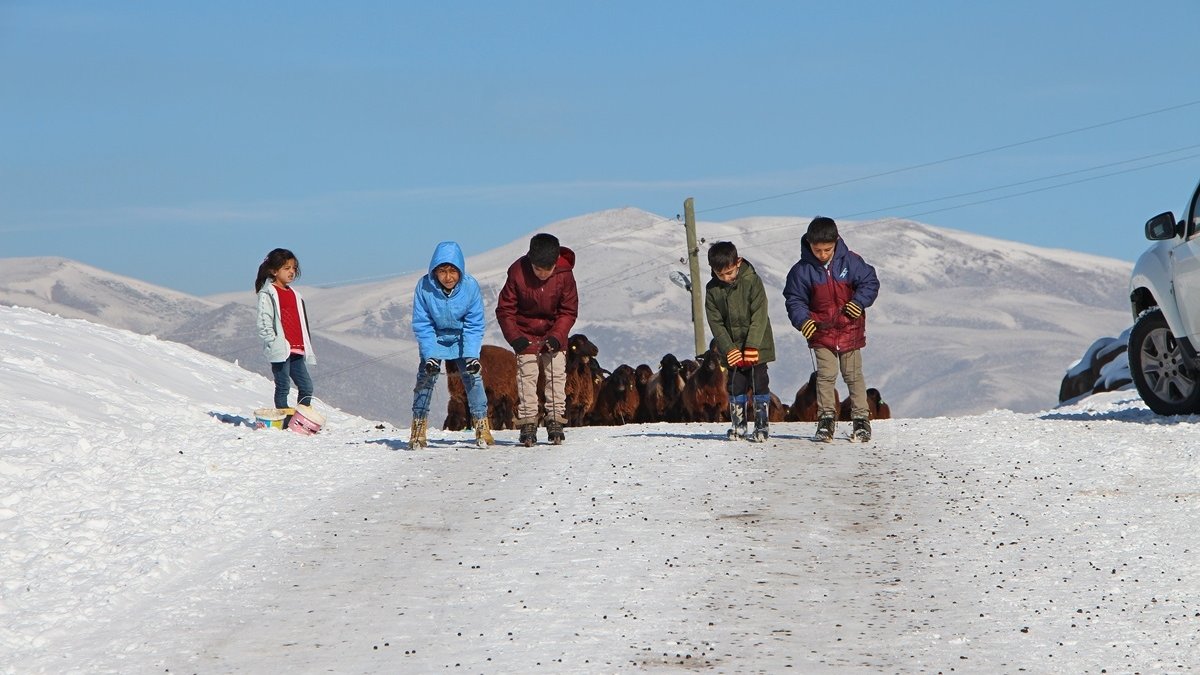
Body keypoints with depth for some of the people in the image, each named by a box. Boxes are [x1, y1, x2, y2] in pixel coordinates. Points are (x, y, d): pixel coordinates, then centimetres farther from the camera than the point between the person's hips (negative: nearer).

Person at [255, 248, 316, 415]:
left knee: (306, 386, 3)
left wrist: (306, 348, 17)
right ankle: (285, 420, 1)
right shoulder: (268, 294, -5)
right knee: (283, 387, -3)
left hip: (297, 351, 7)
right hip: (281, 351, -7)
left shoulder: (294, 294, 18)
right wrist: (274, 343, -16)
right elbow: (264, 323, -11)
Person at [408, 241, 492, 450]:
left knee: (472, 376, -10)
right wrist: (430, 356, -25)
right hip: (434, 339, 0)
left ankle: (481, 425, -2)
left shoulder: (470, 286, -25)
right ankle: (418, 429, -2)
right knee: (426, 377, -9)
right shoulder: (424, 287, -26)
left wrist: (472, 356, -26)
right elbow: (422, 325, -18)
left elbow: (474, 326, -16)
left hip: (462, 338, 0)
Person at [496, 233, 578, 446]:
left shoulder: (564, 274, -17)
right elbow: (505, 309, -12)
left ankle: (555, 420, -1)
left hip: (554, 333, 1)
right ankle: (527, 423, -7)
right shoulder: (518, 273, -20)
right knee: (526, 376, -8)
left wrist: (556, 336, -22)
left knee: (556, 376, -5)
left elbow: (569, 311, -9)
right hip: (525, 334, -1)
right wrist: (515, 337, -21)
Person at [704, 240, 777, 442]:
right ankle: (737, 426, 14)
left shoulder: (752, 281, -11)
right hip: (733, 348, 3)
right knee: (736, 387, 4)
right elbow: (715, 322, -2)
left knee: (759, 385, -2)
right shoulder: (712, 289, -2)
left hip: (756, 348, -3)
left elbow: (759, 316, -14)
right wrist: (728, 348, -12)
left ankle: (761, 427, 3)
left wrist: (752, 346, -21)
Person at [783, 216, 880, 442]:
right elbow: (794, 299, -2)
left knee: (854, 375, 4)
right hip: (821, 331, 0)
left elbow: (870, 282, 0)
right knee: (826, 375, -5)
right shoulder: (802, 270, -8)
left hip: (850, 330, 0)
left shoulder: (850, 261, -8)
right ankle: (826, 418, 5)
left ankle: (860, 419, 11)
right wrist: (802, 320, -18)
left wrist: (859, 301, -17)